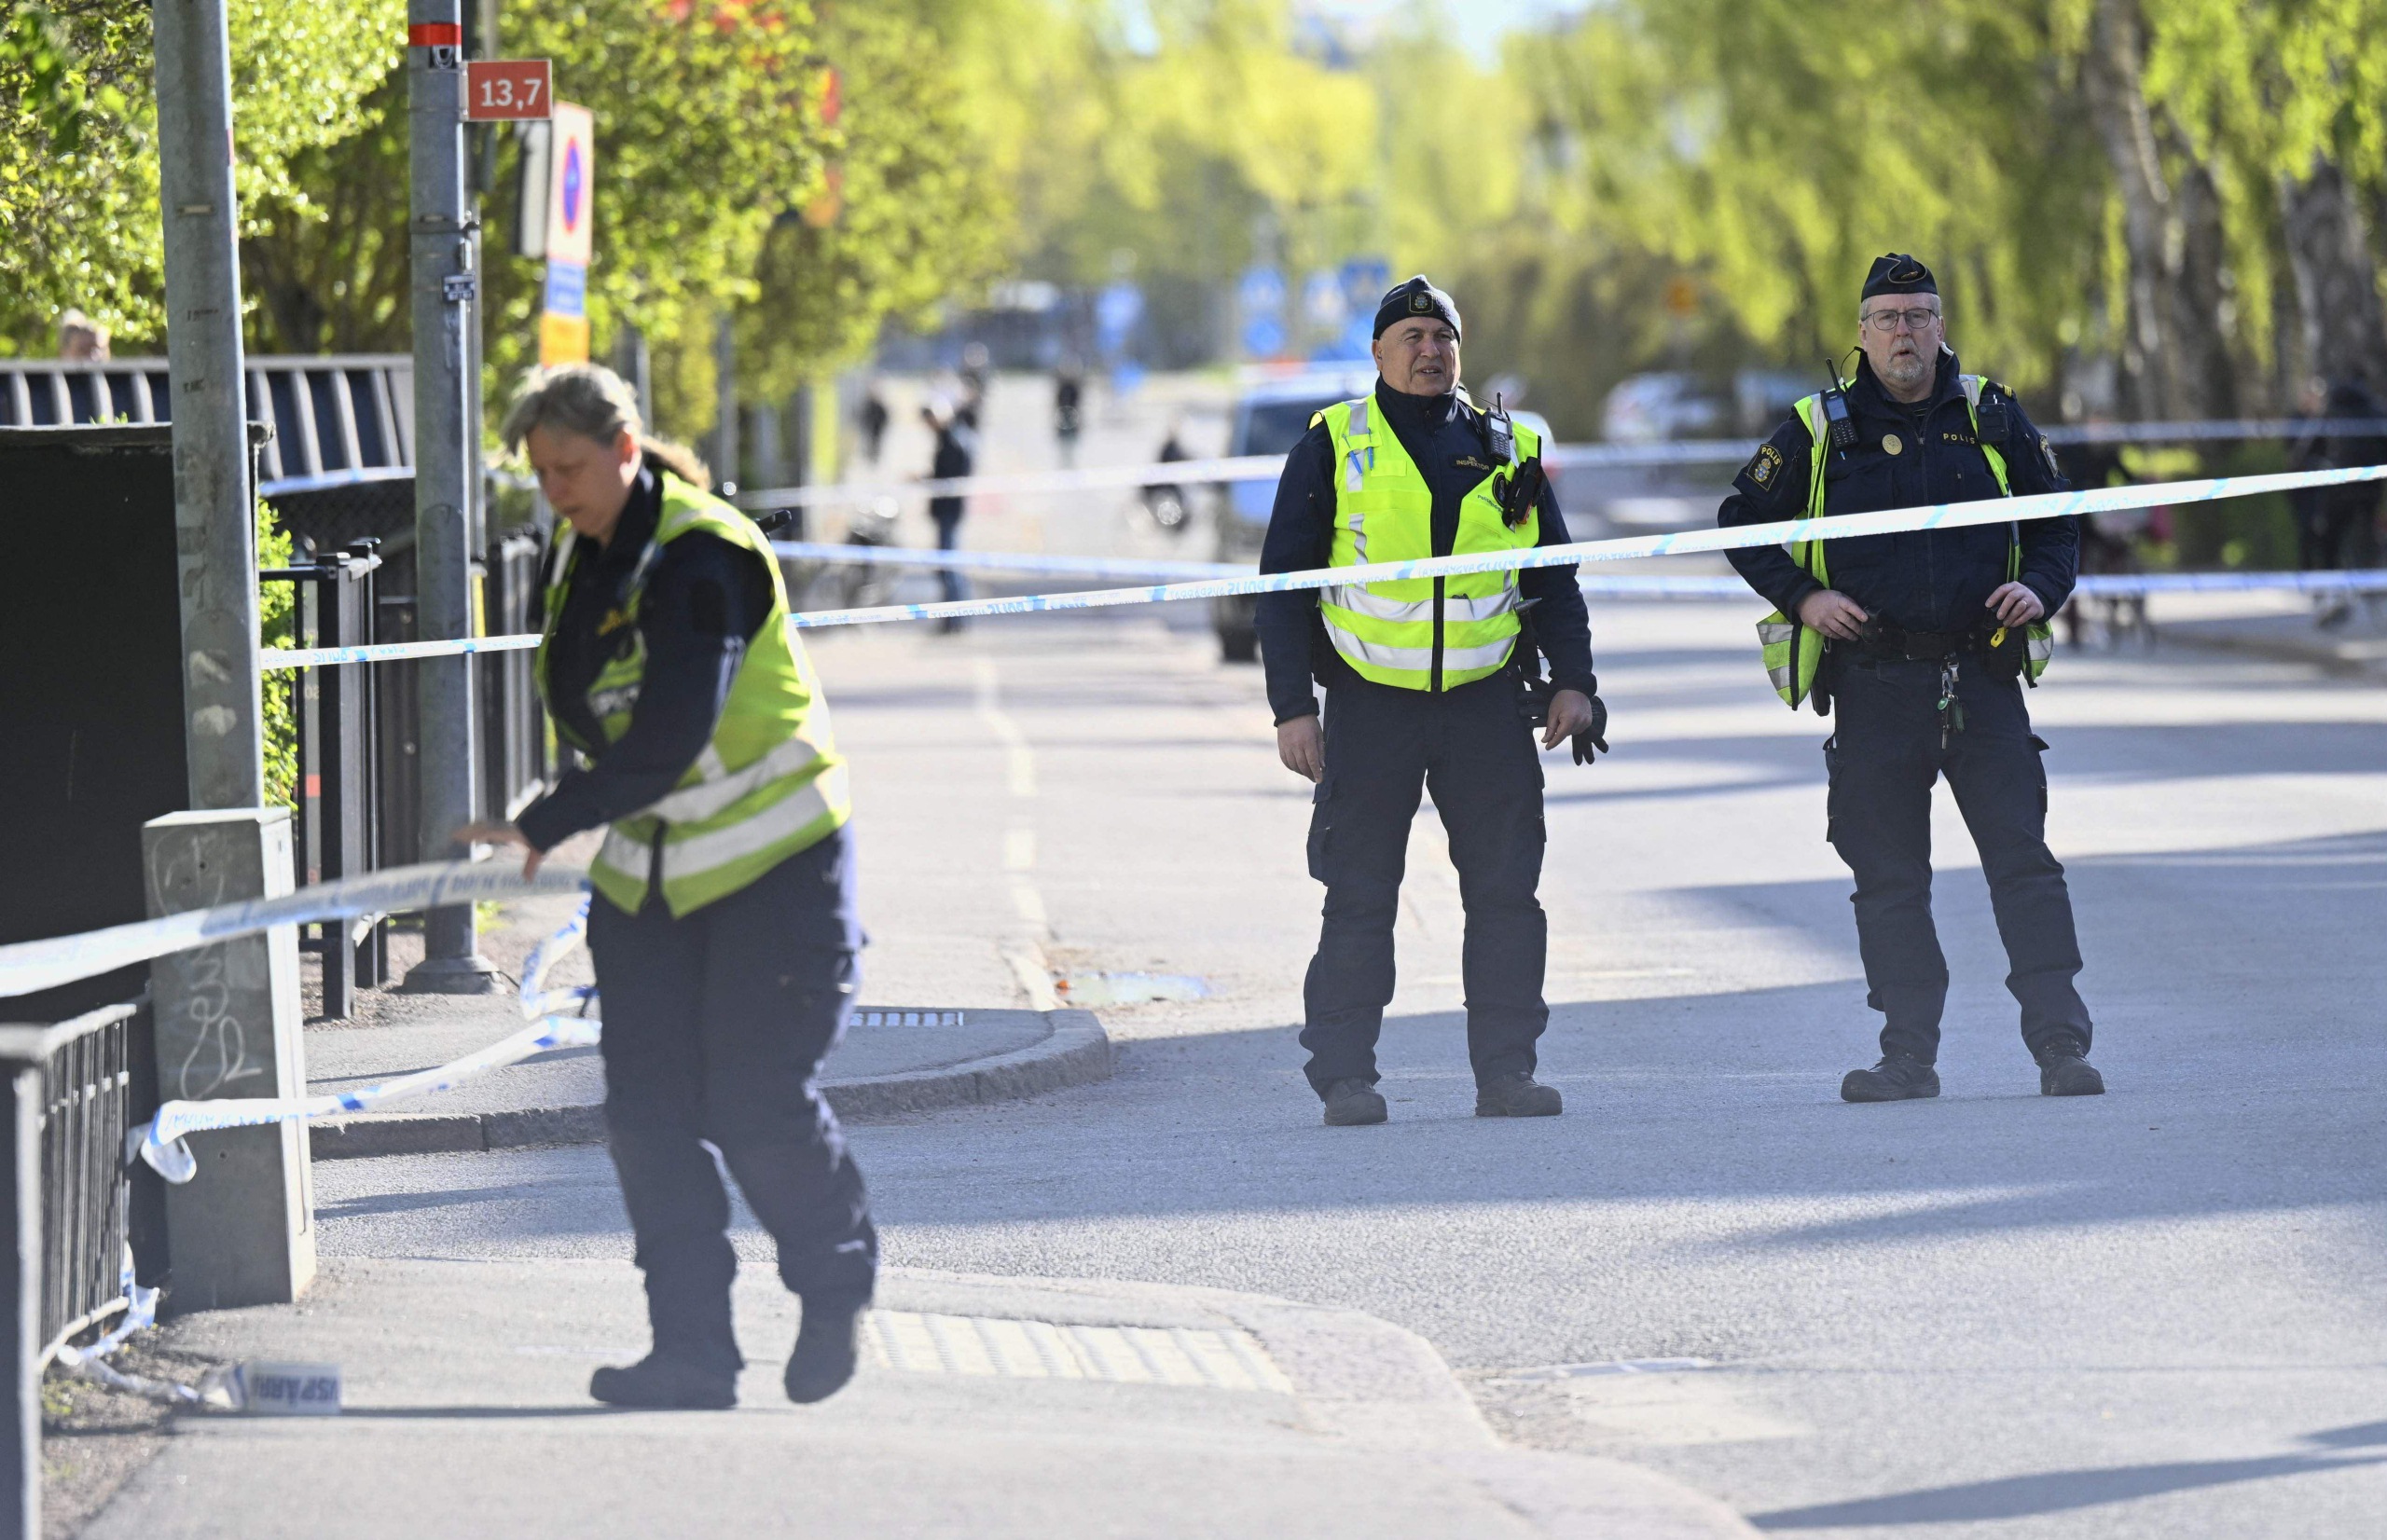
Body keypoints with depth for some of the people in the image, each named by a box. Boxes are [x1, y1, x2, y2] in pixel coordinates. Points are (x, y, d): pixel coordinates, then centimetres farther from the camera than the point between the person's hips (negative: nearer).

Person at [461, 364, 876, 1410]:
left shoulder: (704, 558, -21)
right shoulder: (577, 553, 4)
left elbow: (666, 740, -28)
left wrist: (542, 826, -30)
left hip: (772, 863, -7)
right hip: (645, 874, 7)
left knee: (754, 1103, -7)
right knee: (647, 1111, -2)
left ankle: (837, 1287, 19)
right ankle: (692, 1351, 0)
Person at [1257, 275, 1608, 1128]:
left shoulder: (1507, 450, 11)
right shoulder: (1333, 447, 3)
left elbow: (1554, 579, 17)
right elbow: (1284, 585, 3)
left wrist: (1573, 680, 4)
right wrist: (1292, 708, -4)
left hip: (1488, 704, 2)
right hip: (1371, 705, -2)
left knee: (1507, 891, 0)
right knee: (1359, 899, -2)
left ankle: (1507, 1069, 6)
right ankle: (1344, 1075, 3)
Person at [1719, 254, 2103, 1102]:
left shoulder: (1993, 419, 7)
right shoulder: (1819, 430, 4)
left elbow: (2056, 524, 15)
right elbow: (1743, 520, 12)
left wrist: (2040, 589, -5)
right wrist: (1801, 596, -3)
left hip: (1982, 680, 0)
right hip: (1875, 684, 0)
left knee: (2024, 863, -7)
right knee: (1889, 876, 2)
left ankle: (2061, 1043, -7)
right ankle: (1908, 1055, 7)